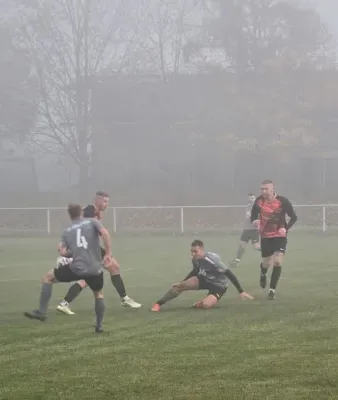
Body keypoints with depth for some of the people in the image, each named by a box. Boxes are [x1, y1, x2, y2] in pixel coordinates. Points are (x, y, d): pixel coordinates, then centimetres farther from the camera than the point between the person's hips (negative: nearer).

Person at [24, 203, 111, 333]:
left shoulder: (67, 232, 12)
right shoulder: (93, 222, 8)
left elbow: (64, 253, 1)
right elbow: (104, 232, -12)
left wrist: (61, 248, 25)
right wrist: (108, 253, -8)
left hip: (77, 268, -1)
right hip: (95, 269, 1)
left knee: (47, 278, 18)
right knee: (99, 294, 29)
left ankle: (41, 312, 13)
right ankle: (99, 325, 24)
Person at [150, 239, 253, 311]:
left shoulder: (213, 259, -34)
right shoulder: (195, 259, -13)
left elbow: (229, 274, -30)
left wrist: (241, 292, -32)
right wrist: (181, 282, 15)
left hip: (219, 285, -6)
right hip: (205, 279, 6)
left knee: (206, 305, -32)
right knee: (181, 286, -12)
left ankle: (203, 302, 6)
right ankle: (158, 304, -4)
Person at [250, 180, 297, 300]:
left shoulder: (282, 201, -16)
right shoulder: (258, 201, -9)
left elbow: (294, 217, -7)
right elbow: (253, 216, 2)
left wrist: (286, 228, -24)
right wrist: (255, 221, -23)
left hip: (280, 236, -2)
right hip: (265, 237, 2)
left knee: (277, 262, -15)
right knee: (266, 263, 12)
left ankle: (272, 290, -3)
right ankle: (263, 274, 50)